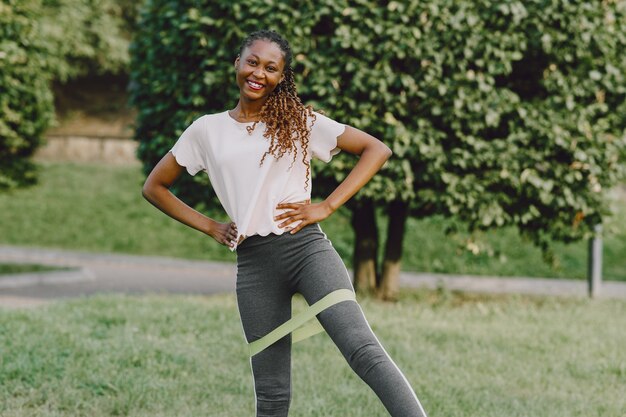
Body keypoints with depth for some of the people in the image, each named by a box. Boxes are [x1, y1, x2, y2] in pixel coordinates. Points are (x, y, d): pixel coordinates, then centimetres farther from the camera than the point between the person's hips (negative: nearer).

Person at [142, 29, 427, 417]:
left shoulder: (299, 120, 6)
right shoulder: (207, 130, 11)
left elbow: (377, 150, 5)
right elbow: (154, 187, 19)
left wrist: (327, 206, -4)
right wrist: (209, 226, 8)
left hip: (306, 246, -2)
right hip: (254, 262, 2)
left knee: (362, 348, -23)